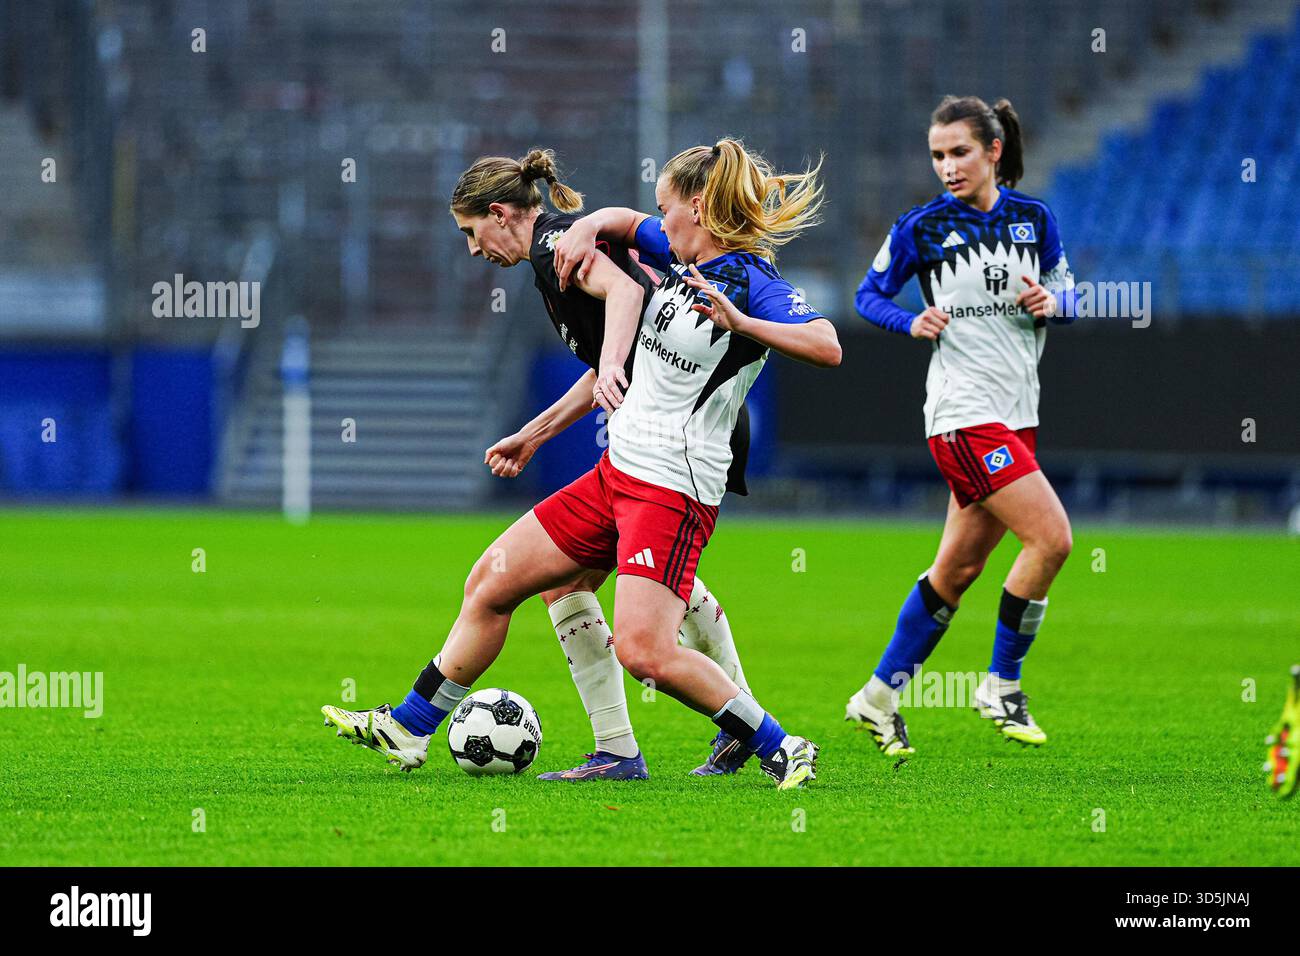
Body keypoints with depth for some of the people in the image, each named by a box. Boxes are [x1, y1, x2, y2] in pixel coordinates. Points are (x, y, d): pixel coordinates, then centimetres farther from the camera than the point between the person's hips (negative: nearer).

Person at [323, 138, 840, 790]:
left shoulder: (750, 282, -15)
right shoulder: (685, 255, 9)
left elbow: (827, 347, -30)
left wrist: (740, 321, -35)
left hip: (675, 489, -9)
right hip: (618, 471, 9)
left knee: (644, 651, -22)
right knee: (493, 581, 14)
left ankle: (779, 749, -8)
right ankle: (408, 729, 27)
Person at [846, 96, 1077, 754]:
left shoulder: (1033, 219, 6)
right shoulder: (922, 227, -5)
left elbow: (1065, 287, 17)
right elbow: (869, 294, 6)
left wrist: (1051, 301, -6)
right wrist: (912, 322, -14)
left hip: (1017, 414, 6)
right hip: (963, 411, -6)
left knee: (958, 567, 10)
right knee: (1051, 537, -17)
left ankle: (880, 696, 21)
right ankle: (1001, 688, -3)